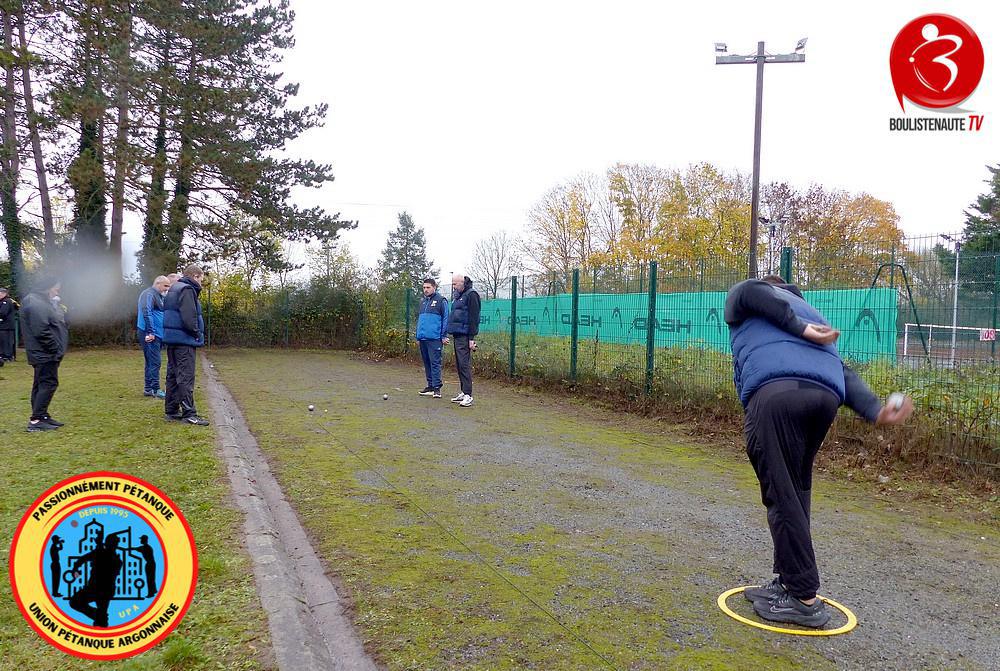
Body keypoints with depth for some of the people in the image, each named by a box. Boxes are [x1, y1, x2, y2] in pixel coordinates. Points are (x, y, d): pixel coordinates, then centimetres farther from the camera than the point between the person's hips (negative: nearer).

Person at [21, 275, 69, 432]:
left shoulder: (43, 303, 17)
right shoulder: (36, 305, -18)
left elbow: (58, 323, 18)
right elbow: (41, 332, -24)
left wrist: (60, 311, 0)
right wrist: (56, 349, -18)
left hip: (46, 354, 11)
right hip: (44, 354, -11)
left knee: (41, 384, 14)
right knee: (48, 384, -10)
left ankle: (42, 416, 21)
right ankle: (35, 420, -10)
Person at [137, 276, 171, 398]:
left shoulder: (159, 296, 21)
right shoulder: (149, 294, -10)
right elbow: (146, 312, -21)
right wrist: (150, 332, -24)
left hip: (156, 334, 10)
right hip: (150, 334, -10)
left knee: (152, 361, 13)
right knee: (154, 361, -9)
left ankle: (148, 389, 20)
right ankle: (155, 389, -7)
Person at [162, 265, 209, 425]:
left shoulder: (173, 289, 19)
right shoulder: (187, 290, -13)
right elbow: (189, 316, -23)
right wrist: (197, 333, -10)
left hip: (171, 338, 10)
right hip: (184, 340, -10)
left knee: (173, 374, 13)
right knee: (186, 376, -9)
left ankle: (171, 410, 19)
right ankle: (188, 413, -9)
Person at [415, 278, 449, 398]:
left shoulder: (441, 300, -4)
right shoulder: (423, 302, 18)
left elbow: (446, 318, -7)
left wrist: (444, 335, -12)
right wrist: (418, 336, 21)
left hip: (434, 338, -7)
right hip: (423, 338, 8)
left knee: (435, 363, -8)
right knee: (427, 363, 12)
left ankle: (437, 388, -6)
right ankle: (430, 386, 20)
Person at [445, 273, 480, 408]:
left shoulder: (471, 295, -9)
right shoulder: (457, 295, 19)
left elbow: (473, 318, -14)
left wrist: (471, 338, -17)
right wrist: (448, 334, 19)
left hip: (464, 336, -9)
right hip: (457, 335, 9)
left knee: (464, 365, -11)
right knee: (459, 365, 10)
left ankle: (468, 395, -9)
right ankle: (463, 392, 17)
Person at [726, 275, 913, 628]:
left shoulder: (740, 296, 28)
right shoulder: (811, 314, 38)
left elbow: (752, 291, 1)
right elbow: (843, 370, 22)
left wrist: (799, 329, 1)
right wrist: (876, 411, 8)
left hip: (776, 393, -6)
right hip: (827, 397, 6)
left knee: (782, 496, -2)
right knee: (796, 491, 19)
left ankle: (805, 599, 1)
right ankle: (788, 582, 25)